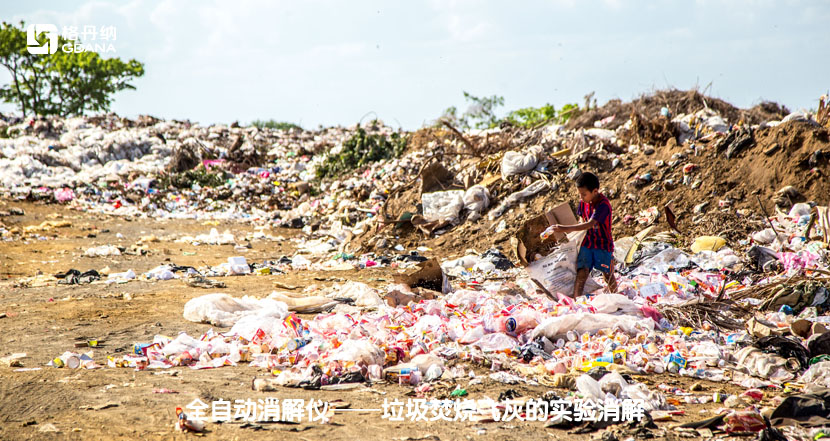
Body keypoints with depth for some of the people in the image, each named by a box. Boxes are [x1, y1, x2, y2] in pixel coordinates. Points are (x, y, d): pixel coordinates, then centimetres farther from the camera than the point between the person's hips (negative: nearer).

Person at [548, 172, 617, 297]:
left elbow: (590, 224, -31)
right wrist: (572, 230, -6)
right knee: (581, 273, -9)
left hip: (603, 245, -5)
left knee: (608, 275, 10)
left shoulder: (603, 204, -24)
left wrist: (567, 228, -35)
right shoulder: (583, 202, -2)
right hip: (587, 243, 5)